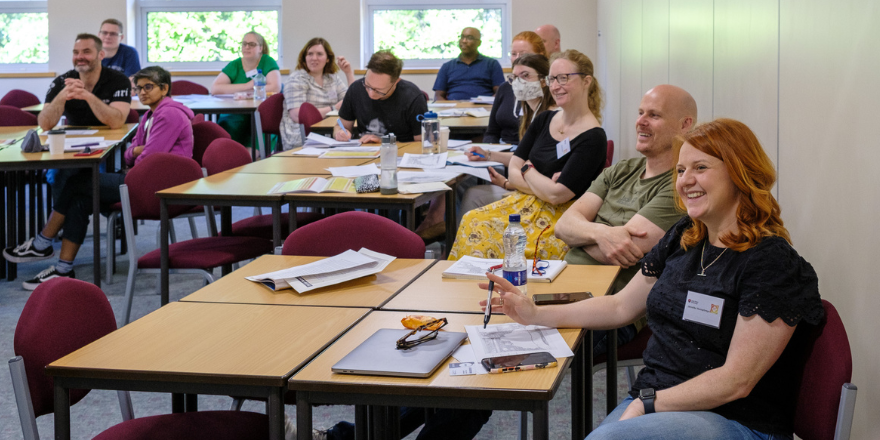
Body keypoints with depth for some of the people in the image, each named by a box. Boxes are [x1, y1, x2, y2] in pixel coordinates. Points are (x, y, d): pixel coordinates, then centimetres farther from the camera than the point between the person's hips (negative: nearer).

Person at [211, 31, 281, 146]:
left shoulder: (268, 62, 6)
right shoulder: (234, 65, 12)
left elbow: (275, 88, -11)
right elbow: (214, 89, 1)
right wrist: (246, 86, -6)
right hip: (234, 114, 2)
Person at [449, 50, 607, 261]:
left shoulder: (592, 138, -12)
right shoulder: (544, 120, 11)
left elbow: (557, 194, -17)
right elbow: (513, 171, 7)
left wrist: (527, 170, -1)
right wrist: (543, 185, -11)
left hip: (562, 217, -7)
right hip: (525, 202, 7)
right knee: (473, 222, -18)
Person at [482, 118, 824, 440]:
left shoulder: (772, 264, -13)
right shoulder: (682, 239, 11)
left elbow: (736, 381, -16)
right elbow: (621, 307, 21)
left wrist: (648, 403, -19)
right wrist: (535, 314, 13)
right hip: (653, 403, 7)